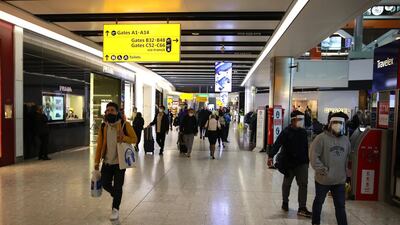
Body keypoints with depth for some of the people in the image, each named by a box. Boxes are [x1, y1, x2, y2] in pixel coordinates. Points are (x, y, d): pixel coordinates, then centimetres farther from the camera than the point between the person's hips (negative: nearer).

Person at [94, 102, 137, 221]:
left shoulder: (125, 125, -10)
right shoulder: (103, 126, 1)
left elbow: (134, 139, -6)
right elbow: (99, 145, 3)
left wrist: (124, 138, -26)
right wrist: (97, 161, 1)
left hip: (120, 162, -4)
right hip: (107, 162, 4)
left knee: (117, 186, 3)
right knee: (105, 184, 11)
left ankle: (115, 209, 24)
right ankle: (117, 196, 42)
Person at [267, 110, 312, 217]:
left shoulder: (303, 131, 4)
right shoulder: (286, 132, -14)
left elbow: (306, 146, 13)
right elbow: (277, 145, -22)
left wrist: (307, 159, 17)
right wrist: (270, 156, -34)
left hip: (302, 162, 4)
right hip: (289, 163, -4)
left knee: (303, 184, -2)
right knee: (287, 183, 14)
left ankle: (302, 208, 5)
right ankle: (285, 202, 34)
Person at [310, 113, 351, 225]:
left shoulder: (346, 140, 6)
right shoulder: (321, 138, -13)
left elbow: (348, 158, 16)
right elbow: (313, 156, -16)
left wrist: (347, 173, 17)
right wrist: (322, 170, -18)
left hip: (340, 180, 4)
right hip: (323, 179, -4)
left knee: (340, 205, 12)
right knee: (318, 202, 15)